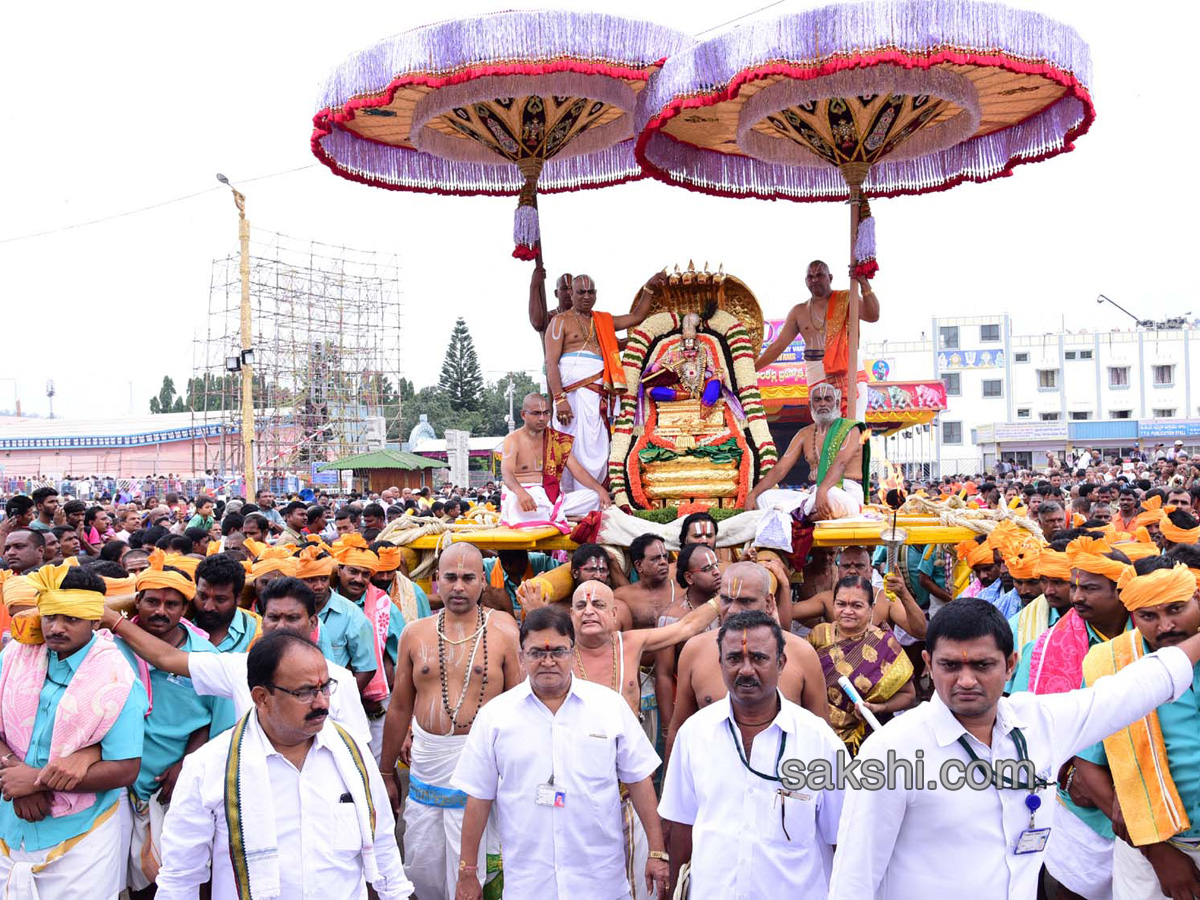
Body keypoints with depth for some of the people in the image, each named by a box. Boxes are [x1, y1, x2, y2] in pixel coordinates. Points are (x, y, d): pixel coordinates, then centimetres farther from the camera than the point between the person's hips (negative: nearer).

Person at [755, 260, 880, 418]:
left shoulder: (845, 300, 4)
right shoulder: (799, 312, 10)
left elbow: (873, 316, -12)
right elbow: (778, 345, 13)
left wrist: (864, 285, -25)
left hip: (849, 374, -2)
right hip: (818, 380, 2)